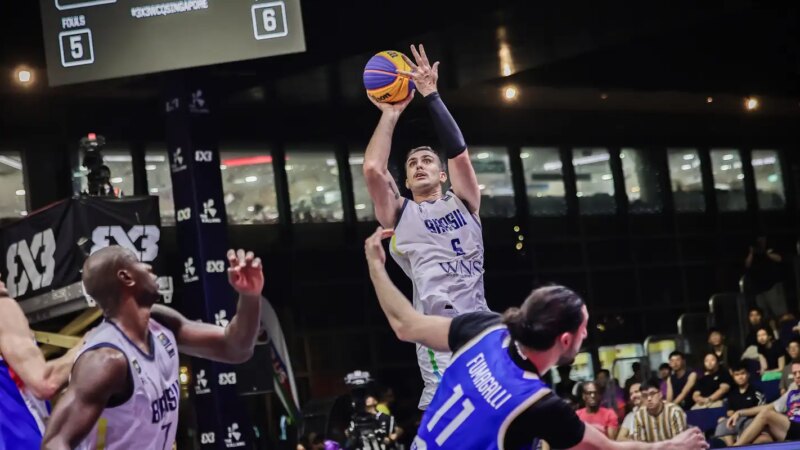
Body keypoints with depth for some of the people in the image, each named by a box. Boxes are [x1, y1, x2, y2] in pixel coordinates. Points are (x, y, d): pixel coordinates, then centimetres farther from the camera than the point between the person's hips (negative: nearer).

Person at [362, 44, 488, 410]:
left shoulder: (463, 202, 21)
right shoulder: (399, 214, 19)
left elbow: (459, 153, 4)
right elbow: (372, 169, 1)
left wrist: (431, 96, 2)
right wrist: (390, 115, 11)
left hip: (478, 317, 3)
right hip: (437, 320, -3)